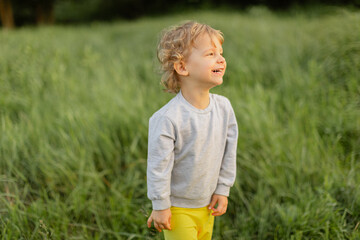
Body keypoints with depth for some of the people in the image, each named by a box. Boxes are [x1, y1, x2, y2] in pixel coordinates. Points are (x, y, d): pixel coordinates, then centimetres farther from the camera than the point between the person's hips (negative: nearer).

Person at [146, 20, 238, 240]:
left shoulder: (224, 107, -9)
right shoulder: (167, 119, -28)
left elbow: (228, 153, 2)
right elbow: (158, 166, -20)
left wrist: (222, 190, 5)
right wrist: (160, 206, -14)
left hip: (207, 205, 6)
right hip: (178, 208, -6)